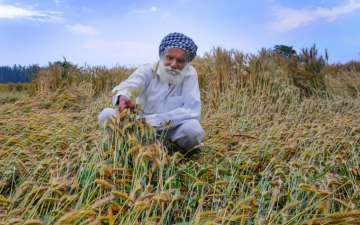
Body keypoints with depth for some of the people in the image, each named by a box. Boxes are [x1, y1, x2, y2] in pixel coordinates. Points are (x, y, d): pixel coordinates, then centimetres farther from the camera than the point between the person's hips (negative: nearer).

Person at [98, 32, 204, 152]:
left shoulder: (189, 74, -8)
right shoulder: (148, 70, -5)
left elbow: (192, 110, -18)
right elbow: (127, 86, -23)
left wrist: (157, 120, -27)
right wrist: (122, 97, -49)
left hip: (171, 131, -2)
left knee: (193, 129, -33)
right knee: (107, 114, -17)